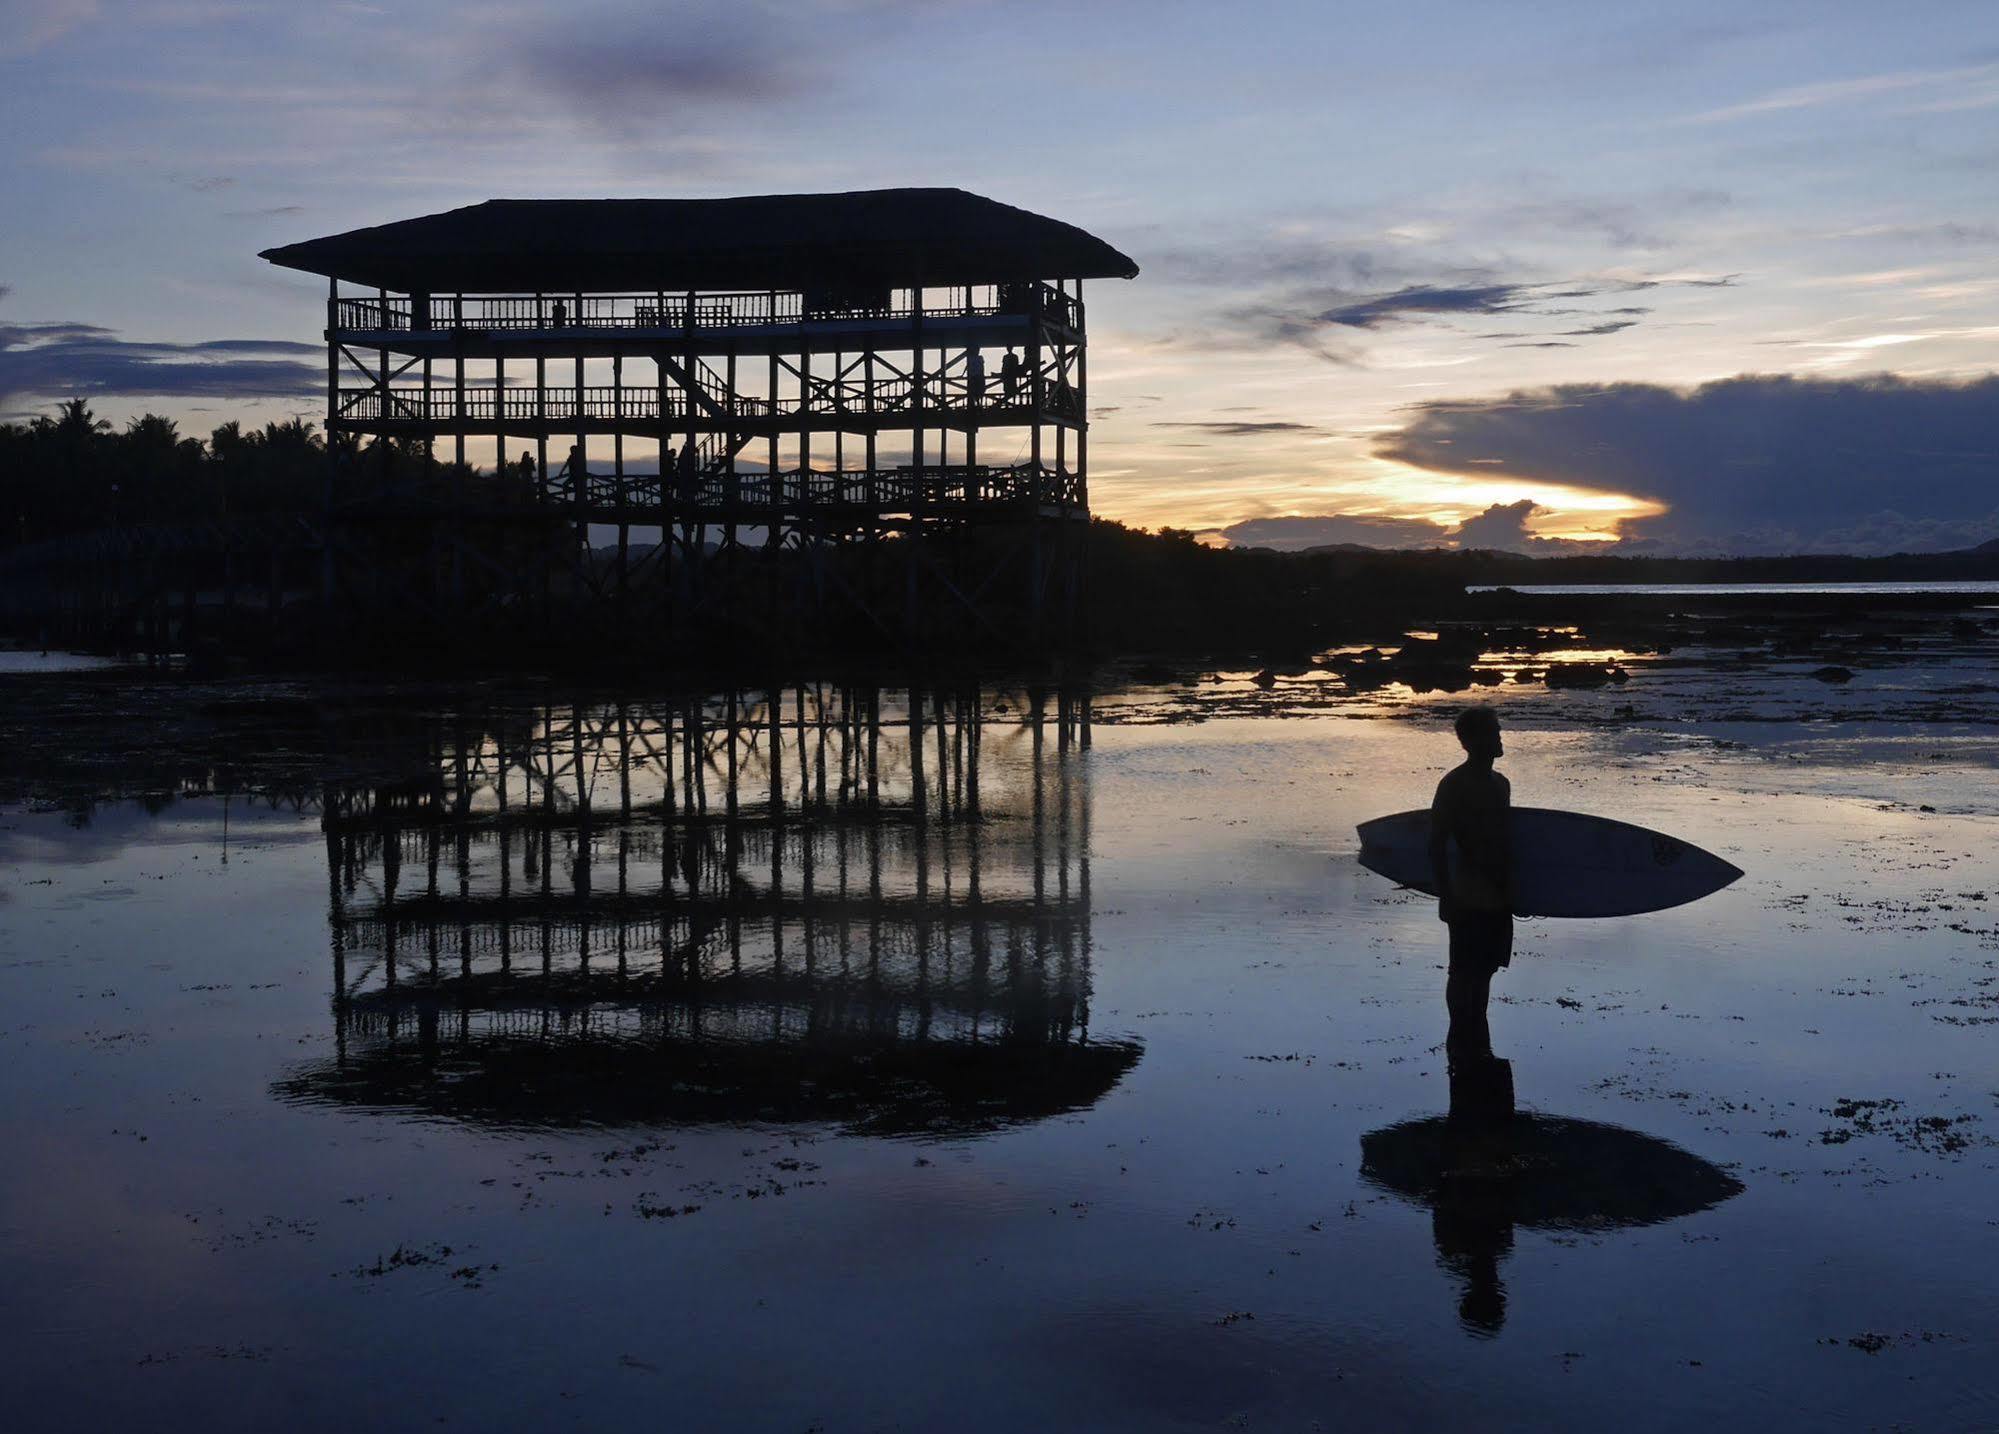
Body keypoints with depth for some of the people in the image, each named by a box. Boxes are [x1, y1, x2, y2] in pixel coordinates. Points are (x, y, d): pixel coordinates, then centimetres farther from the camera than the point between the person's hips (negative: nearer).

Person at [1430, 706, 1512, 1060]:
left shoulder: (1500, 784, 11)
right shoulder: (1454, 785, -11)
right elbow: (1437, 842, -14)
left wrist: (1511, 887, 18)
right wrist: (1445, 896, -17)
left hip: (1498, 895, 7)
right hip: (1469, 898, -7)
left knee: (1484, 969, 12)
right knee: (1465, 972, 0)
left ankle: (1476, 1042, 20)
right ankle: (1461, 1041, 9)